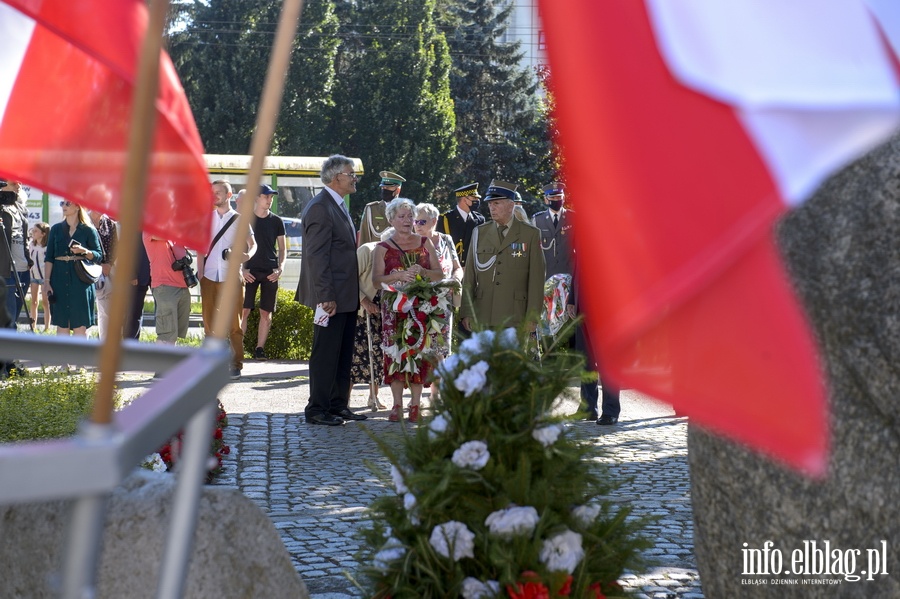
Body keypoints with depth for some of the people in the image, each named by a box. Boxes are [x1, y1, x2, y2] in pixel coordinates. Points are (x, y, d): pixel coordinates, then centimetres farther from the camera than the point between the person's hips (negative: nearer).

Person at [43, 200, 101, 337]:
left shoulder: (88, 230, 3)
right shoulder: (56, 229, 11)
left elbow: (99, 255, 2)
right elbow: (48, 258, 8)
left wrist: (84, 251, -17)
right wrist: (46, 281, 0)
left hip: (81, 280, -3)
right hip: (60, 279, 3)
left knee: (80, 324, -5)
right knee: (61, 323, 2)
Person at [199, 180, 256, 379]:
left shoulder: (239, 220, 4)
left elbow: (252, 243, 2)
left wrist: (247, 255, -20)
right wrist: (200, 272, 3)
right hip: (209, 278, 3)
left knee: (234, 323, -3)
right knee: (209, 322, 7)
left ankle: (236, 364, 1)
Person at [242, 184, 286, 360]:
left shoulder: (276, 221, 8)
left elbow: (282, 248, 12)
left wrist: (280, 268, -3)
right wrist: (242, 269, -5)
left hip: (270, 273, 2)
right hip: (250, 271, -2)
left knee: (266, 313, 2)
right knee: (244, 310, -9)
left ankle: (259, 348, 8)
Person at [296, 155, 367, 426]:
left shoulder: (339, 206, 17)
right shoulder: (320, 208, -15)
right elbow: (316, 256, -20)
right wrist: (326, 297, -23)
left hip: (347, 296, 10)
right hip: (332, 296, -10)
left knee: (343, 353, 13)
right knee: (325, 353, -4)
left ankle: (339, 405, 21)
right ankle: (317, 410, 2)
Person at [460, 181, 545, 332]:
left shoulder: (531, 234, 4)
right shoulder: (479, 233, 12)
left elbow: (536, 280, 0)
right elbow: (469, 276, 9)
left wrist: (532, 318, -6)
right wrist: (466, 313, 2)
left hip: (515, 319, -2)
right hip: (482, 319, 2)